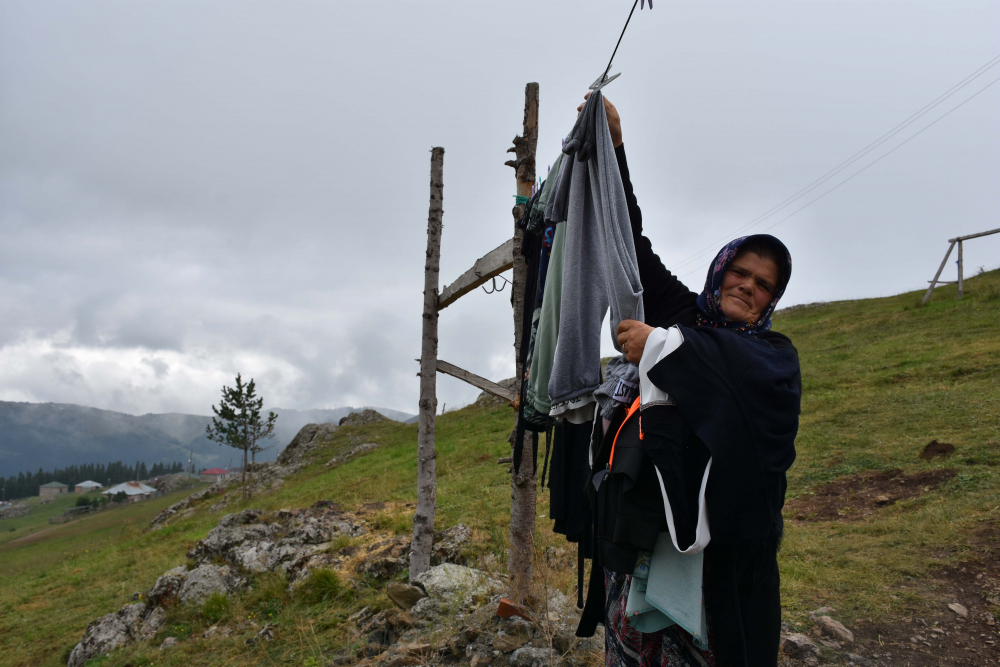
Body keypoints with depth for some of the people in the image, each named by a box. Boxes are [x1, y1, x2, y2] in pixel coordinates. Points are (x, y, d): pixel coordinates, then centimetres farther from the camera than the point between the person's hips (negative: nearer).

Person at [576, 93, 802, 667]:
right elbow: (633, 244, 15)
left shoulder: (776, 353, 10)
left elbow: (751, 373, -15)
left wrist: (664, 345, -16)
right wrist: (614, 145, 13)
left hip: (720, 539, -2)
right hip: (641, 520, 3)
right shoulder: (680, 313, 17)